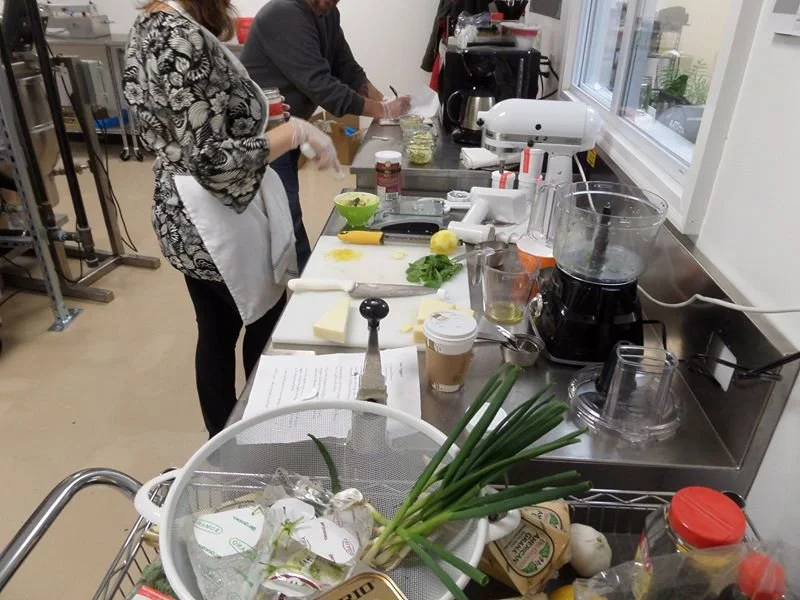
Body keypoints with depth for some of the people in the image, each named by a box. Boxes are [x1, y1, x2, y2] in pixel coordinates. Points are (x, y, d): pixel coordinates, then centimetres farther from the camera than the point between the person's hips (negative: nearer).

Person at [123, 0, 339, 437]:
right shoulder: (183, 37, -23)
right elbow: (211, 161, -26)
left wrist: (247, 110, 16)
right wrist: (296, 131, -20)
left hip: (180, 219, 9)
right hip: (222, 225, -9)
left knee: (216, 336, 20)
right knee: (269, 335, 13)